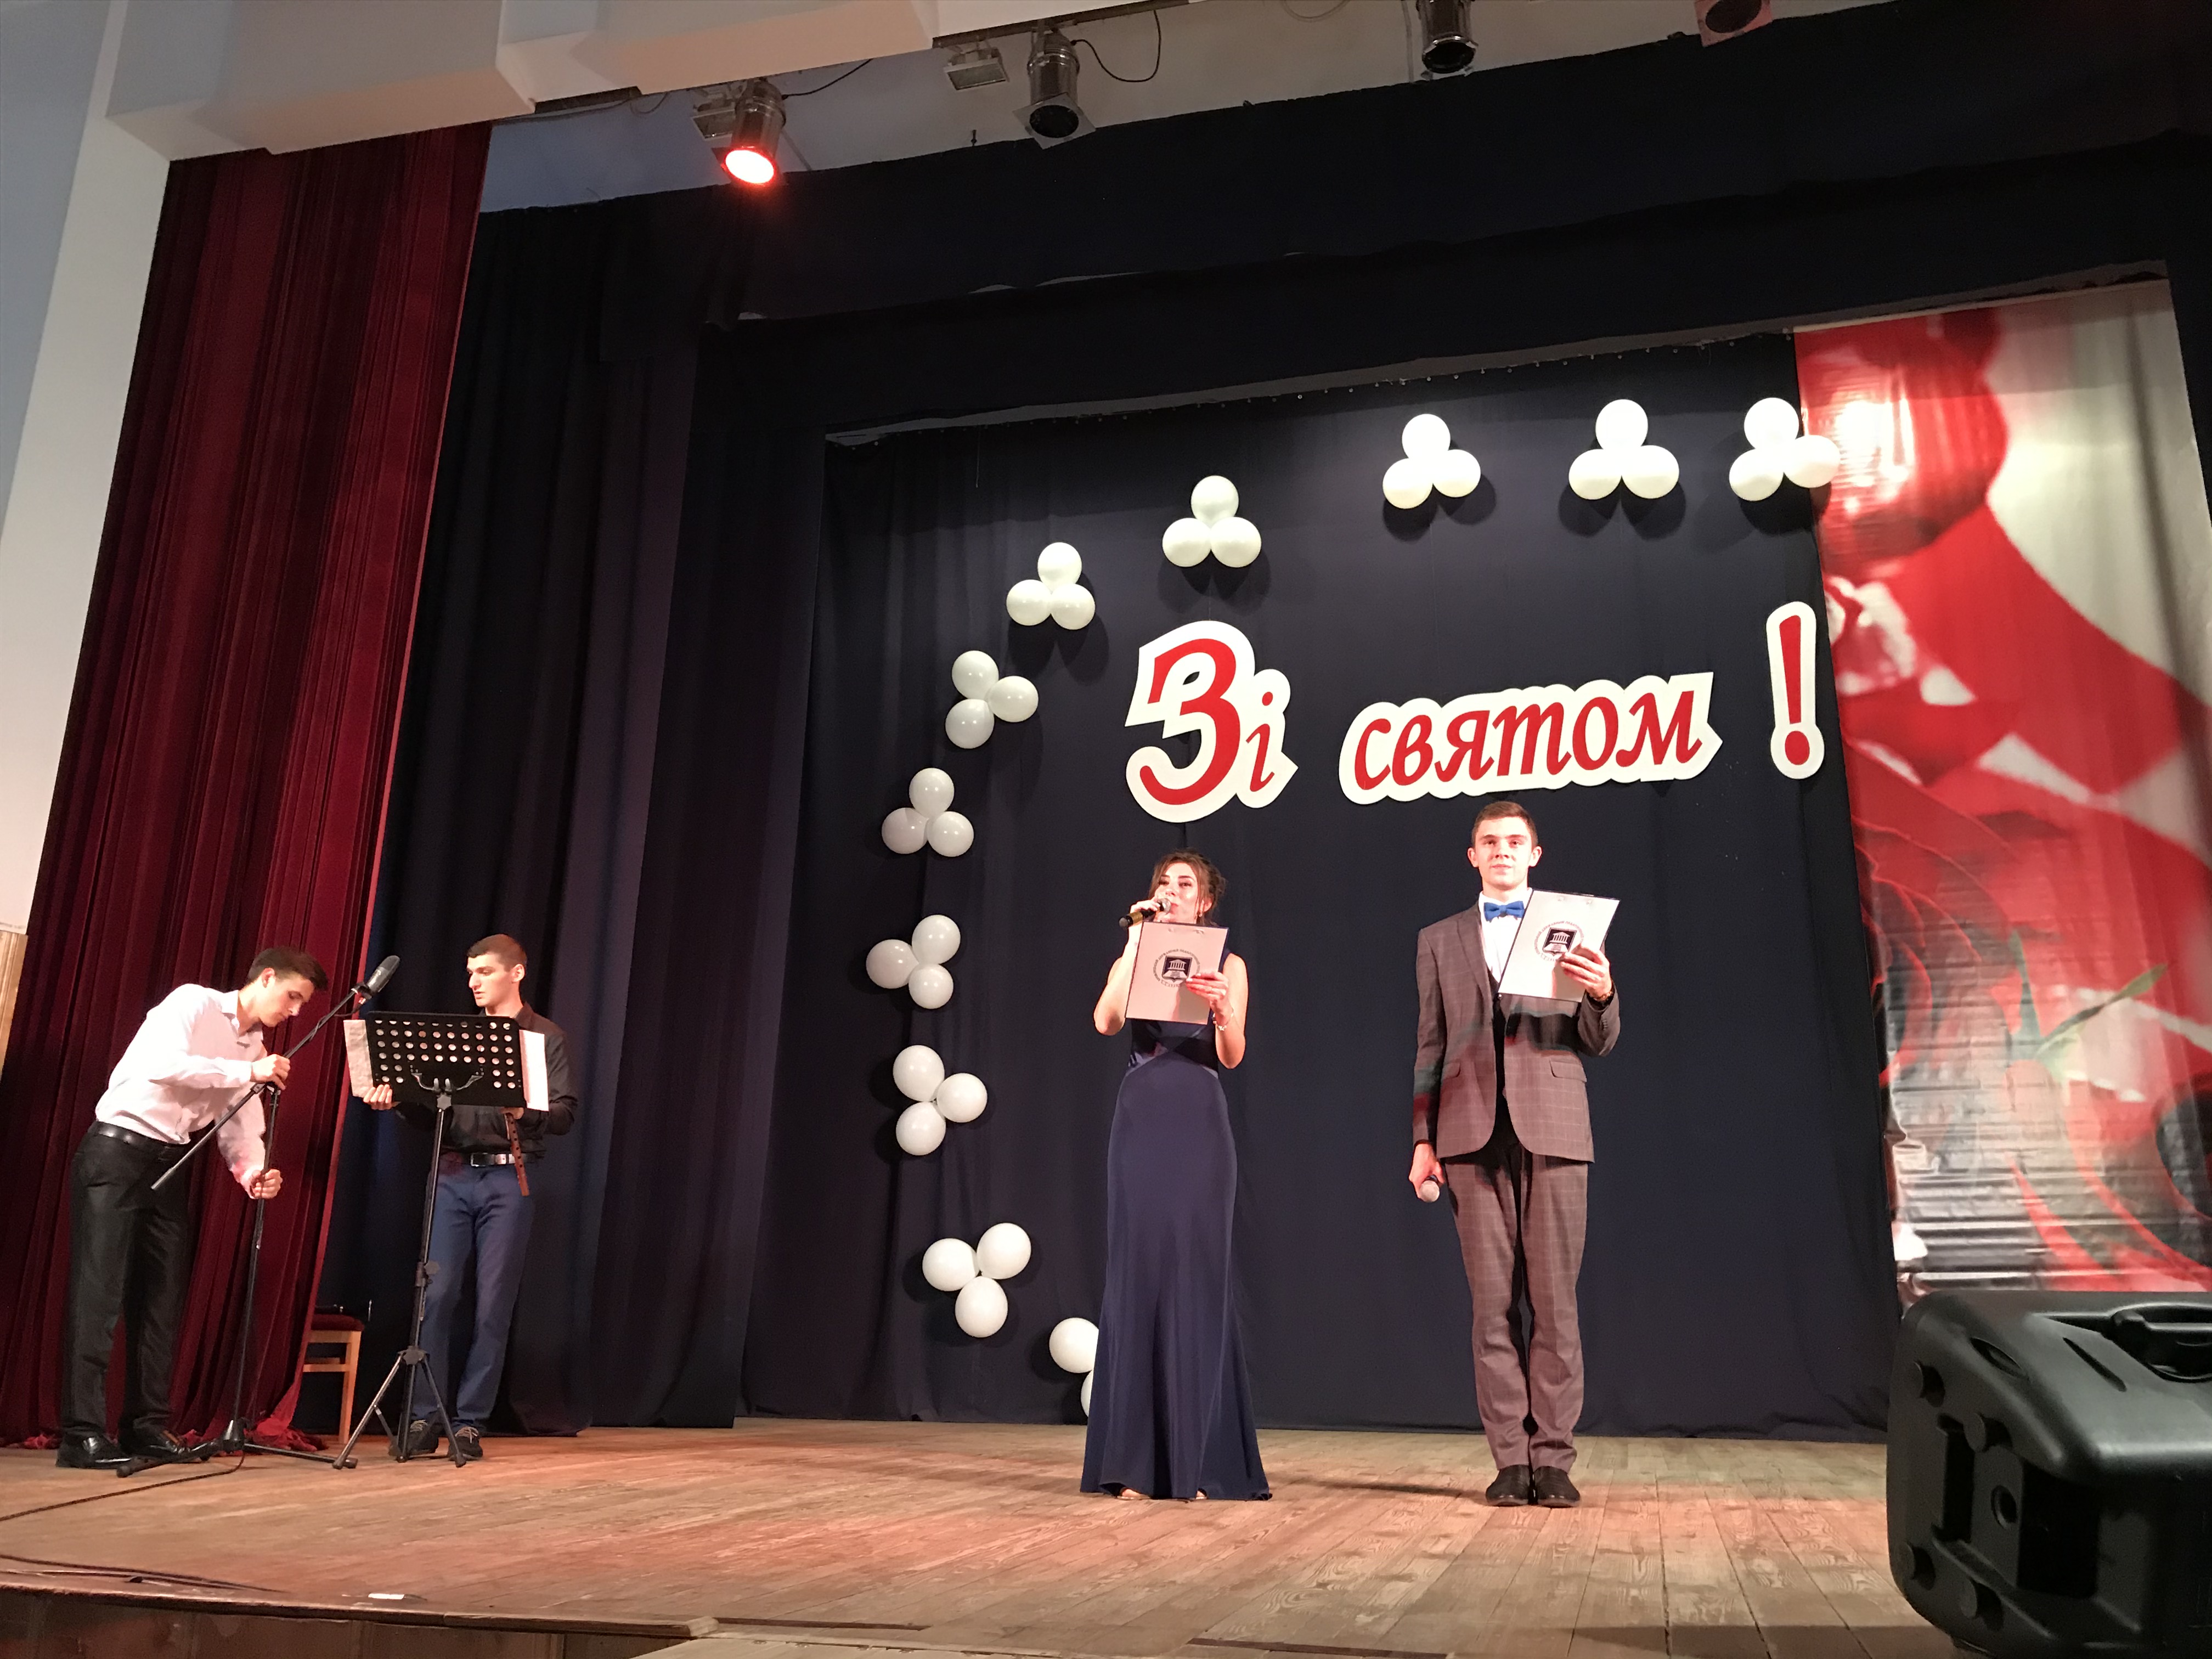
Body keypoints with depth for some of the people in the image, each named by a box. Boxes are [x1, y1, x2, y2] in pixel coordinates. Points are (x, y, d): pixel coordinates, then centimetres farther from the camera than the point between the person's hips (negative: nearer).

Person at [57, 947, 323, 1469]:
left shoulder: (254, 1051, 12)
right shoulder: (193, 1003, -7)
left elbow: (239, 1127, 5)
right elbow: (165, 1064, -24)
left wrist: (254, 1173, -15)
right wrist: (248, 1070, -22)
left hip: (171, 1165, 8)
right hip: (116, 1151, -8)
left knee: (164, 1295, 6)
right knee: (99, 1290, -9)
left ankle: (148, 1427, 13)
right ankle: (82, 1434, -8)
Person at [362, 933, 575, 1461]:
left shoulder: (545, 1037, 4)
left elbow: (565, 1115, -4)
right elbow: (432, 1114, 13)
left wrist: (524, 1112, -22)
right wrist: (398, 1099, -6)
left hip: (507, 1179, -3)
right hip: (453, 1175, 3)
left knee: (493, 1305, -1)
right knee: (437, 1296, -2)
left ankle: (470, 1422, 7)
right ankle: (425, 1417, 7)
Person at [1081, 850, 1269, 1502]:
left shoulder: (1227, 965, 8)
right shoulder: (1135, 958, 12)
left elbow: (1232, 1056, -6)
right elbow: (1105, 1022, -7)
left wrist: (1221, 1011, -27)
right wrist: (1135, 943, -9)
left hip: (1198, 1125, -1)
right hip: (1138, 1122, 2)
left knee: (1195, 1276, -3)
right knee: (1136, 1274, -1)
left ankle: (1199, 1459, 4)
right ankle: (1136, 1459, 6)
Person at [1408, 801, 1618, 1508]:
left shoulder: (1571, 930, 13)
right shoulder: (1438, 940, 16)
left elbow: (1599, 1043, 7)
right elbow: (1429, 1047, 13)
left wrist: (1602, 994, -15)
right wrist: (1423, 1139, 5)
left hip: (1552, 1128, -1)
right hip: (1474, 1132, 1)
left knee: (1555, 1300, -1)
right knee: (1492, 1303, 1)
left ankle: (1553, 1457, 7)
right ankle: (1510, 1458, 7)